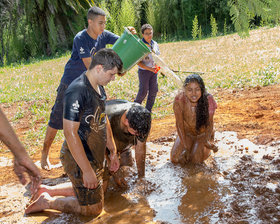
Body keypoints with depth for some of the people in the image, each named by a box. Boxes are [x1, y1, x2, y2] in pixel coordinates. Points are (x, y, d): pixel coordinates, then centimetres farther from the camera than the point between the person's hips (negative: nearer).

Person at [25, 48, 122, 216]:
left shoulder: (99, 88, 6)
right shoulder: (77, 91, -26)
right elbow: (70, 132, -29)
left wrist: (113, 152, 19)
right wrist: (87, 170, -26)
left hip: (95, 156, 10)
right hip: (79, 159, -9)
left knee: (90, 189, 26)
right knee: (93, 208, 2)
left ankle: (47, 191, 30)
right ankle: (47, 202, 13)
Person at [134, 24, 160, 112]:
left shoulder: (155, 44, 6)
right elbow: (138, 62, -14)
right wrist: (149, 68, -21)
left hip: (153, 70, 6)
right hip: (143, 71, -6)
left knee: (154, 90, 5)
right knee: (143, 91, -5)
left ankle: (148, 110, 19)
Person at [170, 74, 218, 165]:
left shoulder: (208, 100, -26)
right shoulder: (179, 100, -26)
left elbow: (209, 123, -10)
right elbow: (179, 124, -16)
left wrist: (207, 141, -14)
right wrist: (185, 147, -16)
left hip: (203, 133, -1)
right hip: (186, 133, 1)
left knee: (196, 159, -17)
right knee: (175, 159, -10)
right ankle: (190, 146, 21)